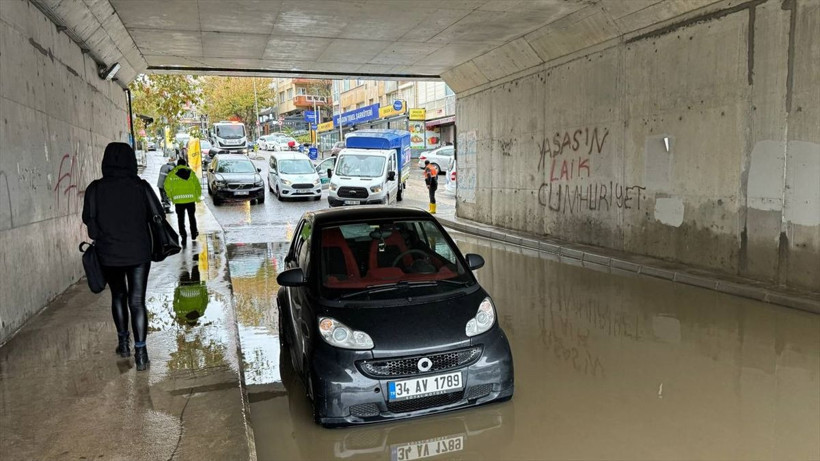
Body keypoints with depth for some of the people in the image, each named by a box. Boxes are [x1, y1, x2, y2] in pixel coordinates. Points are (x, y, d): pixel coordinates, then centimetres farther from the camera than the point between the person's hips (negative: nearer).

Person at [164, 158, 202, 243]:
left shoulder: (172, 173, 2)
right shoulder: (191, 172, 2)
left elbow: (167, 187, 0)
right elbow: (197, 186, -1)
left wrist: (171, 197, 11)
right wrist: (198, 197, 9)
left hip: (178, 200, -1)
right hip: (190, 198, 1)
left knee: (181, 218, 7)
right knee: (192, 217, 16)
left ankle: (183, 235, 0)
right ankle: (193, 234, 25)